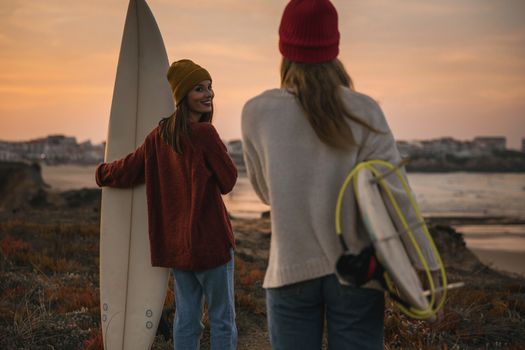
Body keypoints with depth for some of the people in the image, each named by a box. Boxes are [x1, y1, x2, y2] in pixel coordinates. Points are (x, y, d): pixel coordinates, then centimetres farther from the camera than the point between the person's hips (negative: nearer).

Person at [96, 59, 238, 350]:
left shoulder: (160, 135, 4)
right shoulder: (204, 133, -16)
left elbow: (127, 172, 7)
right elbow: (228, 181, -9)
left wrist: (103, 173, 29)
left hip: (175, 241, 7)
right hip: (209, 238, -7)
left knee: (186, 315, 13)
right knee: (222, 318, 4)